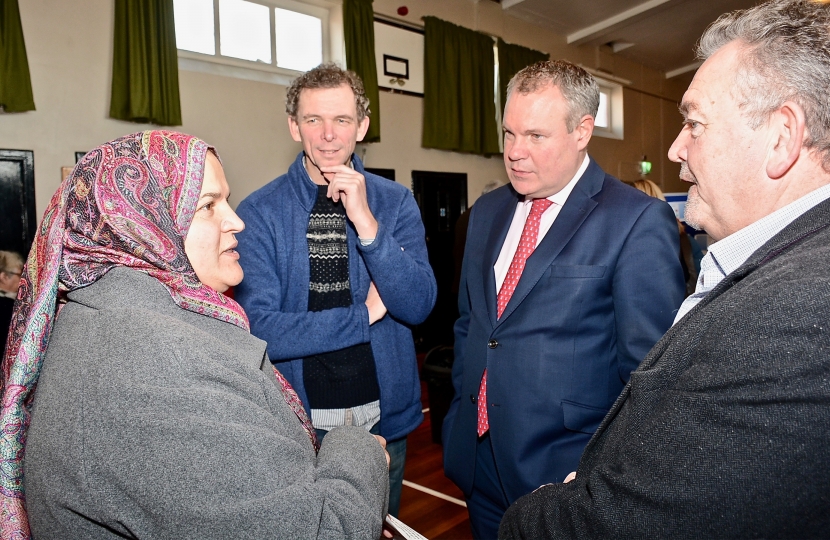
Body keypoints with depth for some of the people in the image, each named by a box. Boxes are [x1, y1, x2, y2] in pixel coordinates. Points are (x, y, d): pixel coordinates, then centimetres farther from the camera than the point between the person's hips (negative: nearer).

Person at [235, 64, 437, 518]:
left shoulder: (396, 202, -5)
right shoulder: (259, 212, -11)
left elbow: (418, 306, -13)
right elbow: (261, 329, -18)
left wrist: (366, 223, -23)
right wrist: (364, 315, -16)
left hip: (384, 417, 2)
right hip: (299, 421, -2)